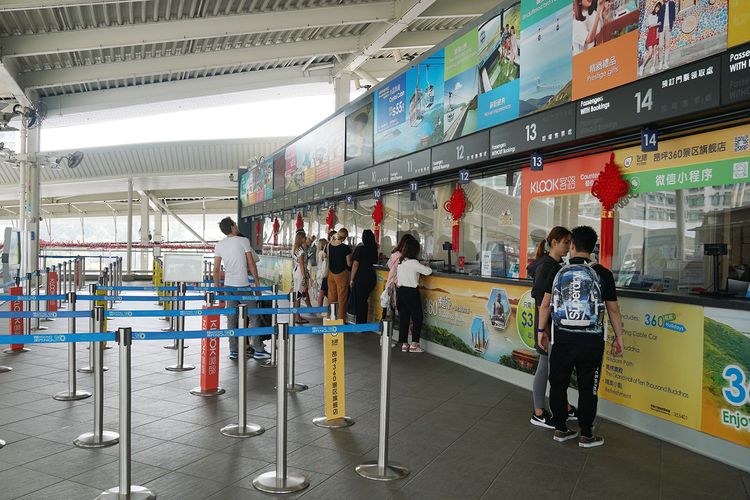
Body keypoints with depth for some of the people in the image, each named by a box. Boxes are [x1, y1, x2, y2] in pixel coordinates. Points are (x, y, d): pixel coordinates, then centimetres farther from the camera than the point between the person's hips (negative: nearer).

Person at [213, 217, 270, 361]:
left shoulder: (219, 245, 7)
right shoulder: (243, 241, -6)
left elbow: (216, 269, 7)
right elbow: (251, 265, -6)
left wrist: (217, 287, 17)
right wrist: (257, 284, 0)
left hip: (228, 286, 5)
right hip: (243, 285, -5)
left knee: (231, 319, 9)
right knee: (253, 317, 3)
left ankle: (233, 351, 12)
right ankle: (258, 350, 4)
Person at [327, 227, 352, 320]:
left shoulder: (329, 245, -3)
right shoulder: (346, 248, -16)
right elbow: (349, 264, -10)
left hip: (331, 273, 5)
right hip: (341, 274, -5)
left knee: (331, 297, 14)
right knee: (341, 298, 4)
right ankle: (341, 318, 8)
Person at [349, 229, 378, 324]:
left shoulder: (360, 248, -11)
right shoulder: (374, 249, 5)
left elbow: (355, 264, -12)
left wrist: (352, 279, -8)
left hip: (360, 278, -6)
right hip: (371, 277, 6)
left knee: (358, 301, 1)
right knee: (365, 300, 15)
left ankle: (360, 324, 2)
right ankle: (364, 322, 19)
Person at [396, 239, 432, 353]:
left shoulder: (400, 262, 7)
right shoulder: (413, 263, -15)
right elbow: (428, 271, -14)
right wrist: (425, 266, 8)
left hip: (400, 291, 7)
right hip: (411, 292, -7)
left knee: (404, 318, 11)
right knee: (417, 318, 5)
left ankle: (404, 344, 14)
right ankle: (414, 344, 6)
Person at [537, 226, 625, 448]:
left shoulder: (559, 272, 1)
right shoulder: (603, 274, -4)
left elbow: (545, 306, 3)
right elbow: (613, 310, 0)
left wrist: (541, 331, 14)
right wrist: (618, 338, 11)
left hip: (562, 339, 2)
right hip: (591, 342, -1)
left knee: (558, 384, 14)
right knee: (587, 388, 8)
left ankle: (560, 429, 23)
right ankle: (586, 435, 17)